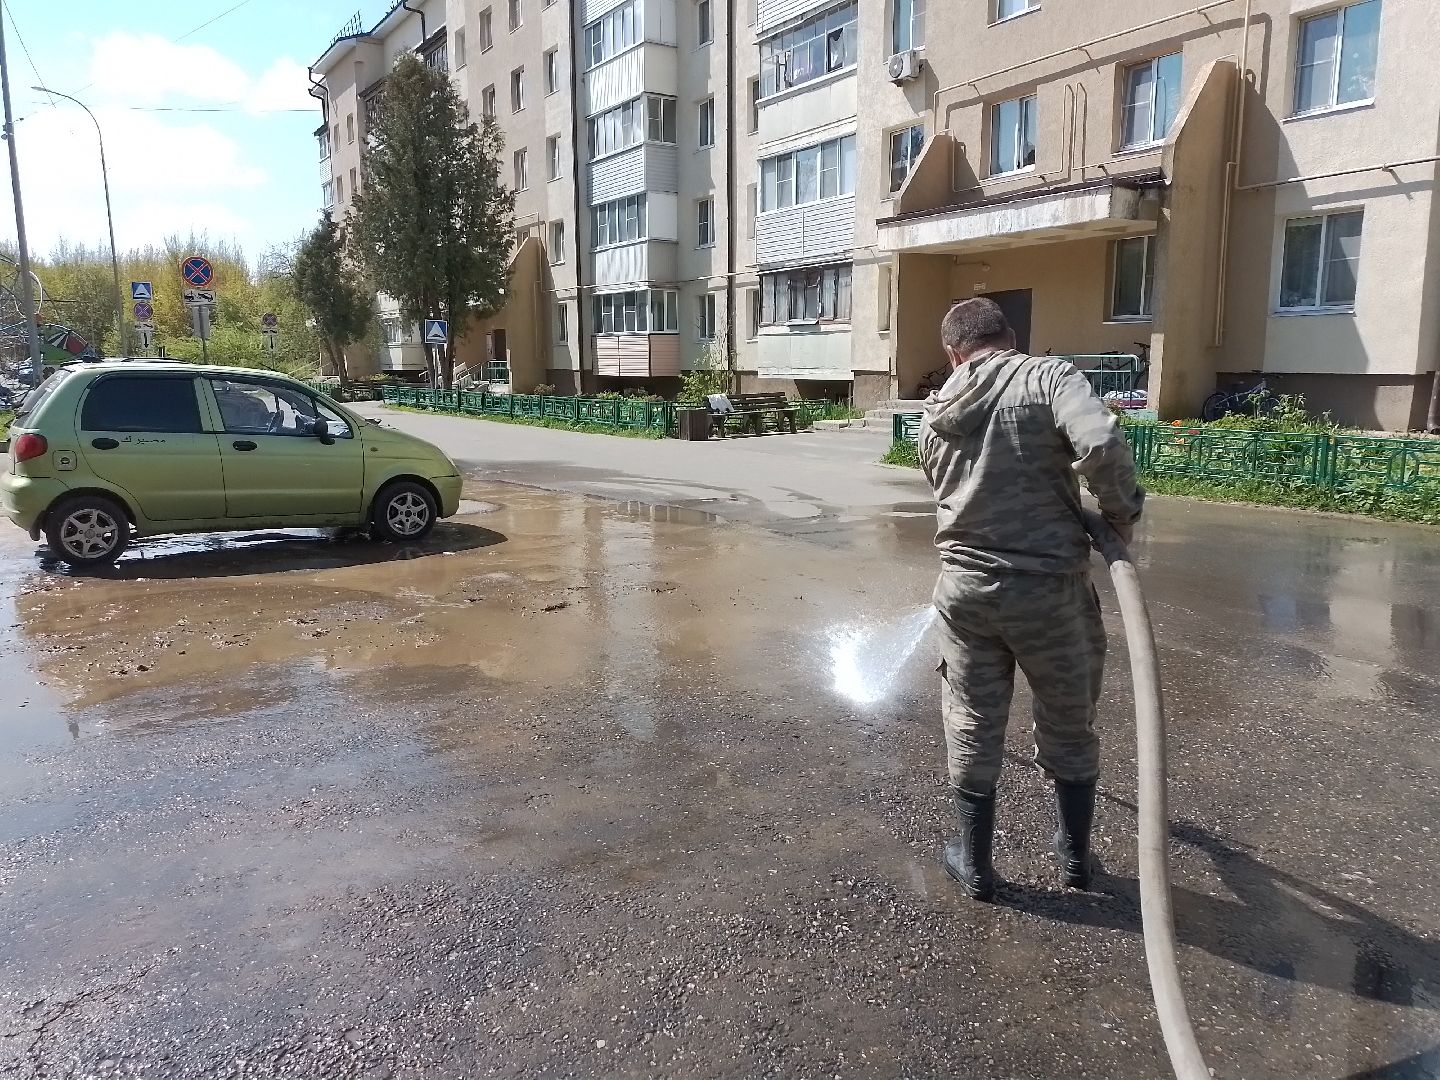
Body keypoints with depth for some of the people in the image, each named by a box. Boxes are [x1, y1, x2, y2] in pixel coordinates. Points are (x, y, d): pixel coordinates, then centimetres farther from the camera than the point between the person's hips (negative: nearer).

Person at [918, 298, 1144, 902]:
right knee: (1069, 727, 18)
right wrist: (1122, 514, -7)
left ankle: (975, 867, 29)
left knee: (971, 731, 16)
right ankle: (1075, 856, 36)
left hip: (965, 587, 3)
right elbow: (1101, 443, -24)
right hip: (1049, 586, -2)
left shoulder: (936, 416, 7)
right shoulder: (1047, 376, -7)